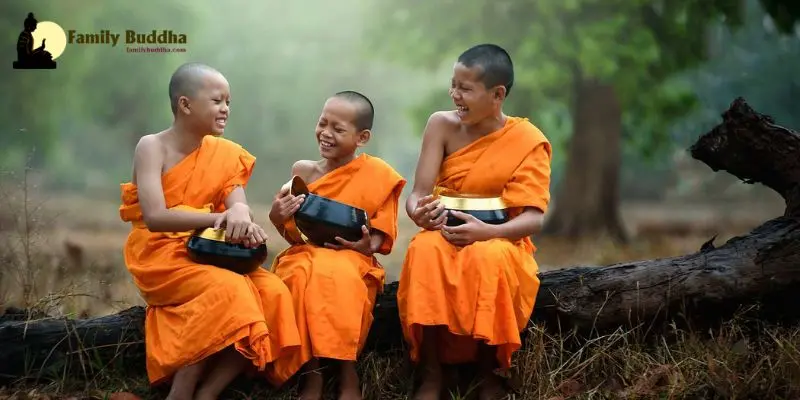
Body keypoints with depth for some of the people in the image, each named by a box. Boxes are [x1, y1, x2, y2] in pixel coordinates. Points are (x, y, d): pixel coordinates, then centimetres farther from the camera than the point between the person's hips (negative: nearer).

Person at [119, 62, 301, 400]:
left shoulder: (225, 154, 8)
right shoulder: (152, 147, -8)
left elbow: (238, 205, -4)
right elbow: (155, 217, -21)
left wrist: (241, 216, -31)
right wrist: (220, 218, -31)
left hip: (209, 253, 6)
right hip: (161, 255, -6)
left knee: (273, 292, -19)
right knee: (228, 290, -33)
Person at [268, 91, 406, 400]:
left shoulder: (378, 175, -1)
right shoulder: (303, 170, 6)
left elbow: (379, 235, 1)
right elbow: (293, 236, 10)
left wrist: (367, 244, -21)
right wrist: (278, 219, -12)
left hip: (350, 258, -2)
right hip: (305, 253, 2)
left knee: (334, 274, -37)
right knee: (300, 276, -34)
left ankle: (347, 370, -23)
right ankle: (311, 371, -25)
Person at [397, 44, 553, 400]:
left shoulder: (528, 140, -10)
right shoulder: (442, 125, -4)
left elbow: (534, 218, -16)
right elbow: (418, 194, -8)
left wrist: (487, 232, -35)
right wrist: (420, 212, -33)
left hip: (500, 241, -2)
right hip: (446, 235, 2)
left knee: (488, 258, -37)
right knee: (425, 248, -33)